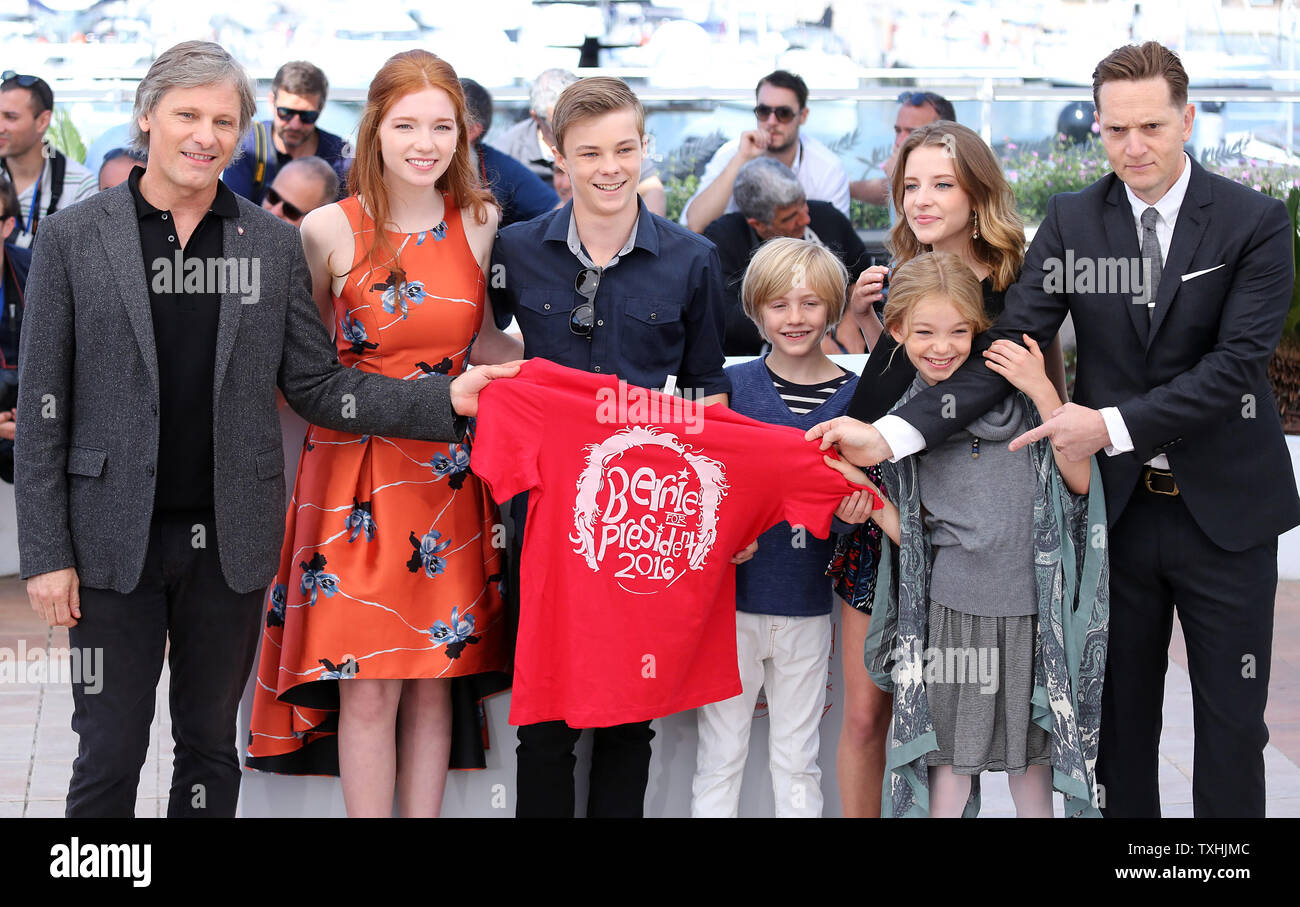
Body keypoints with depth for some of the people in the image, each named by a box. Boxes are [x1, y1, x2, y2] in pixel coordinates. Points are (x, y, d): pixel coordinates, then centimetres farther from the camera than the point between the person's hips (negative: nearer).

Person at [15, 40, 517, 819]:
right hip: (115, 543, -2)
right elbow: (43, 408, -2)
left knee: (211, 747, 13)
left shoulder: (274, 242, 5)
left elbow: (316, 387, 5)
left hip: (232, 541, 2)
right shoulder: (74, 238, -1)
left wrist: (444, 400, -8)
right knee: (110, 756, 4)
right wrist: (47, 551, -6)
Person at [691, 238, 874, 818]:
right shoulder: (732, 385, -3)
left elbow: (862, 498, 6)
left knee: (797, 761, 11)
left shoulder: (853, 395, 0)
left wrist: (854, 511, -16)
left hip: (806, 608, 1)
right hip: (731, 596, -1)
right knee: (719, 757, 6)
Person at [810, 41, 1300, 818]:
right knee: (1119, 713, 11)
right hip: (1118, 506, 2)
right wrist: (892, 434, -23)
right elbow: (1008, 348, -10)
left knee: (1233, 721, 7)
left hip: (1225, 511, -2)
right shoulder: (1073, 221, -2)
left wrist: (1113, 424, -24)